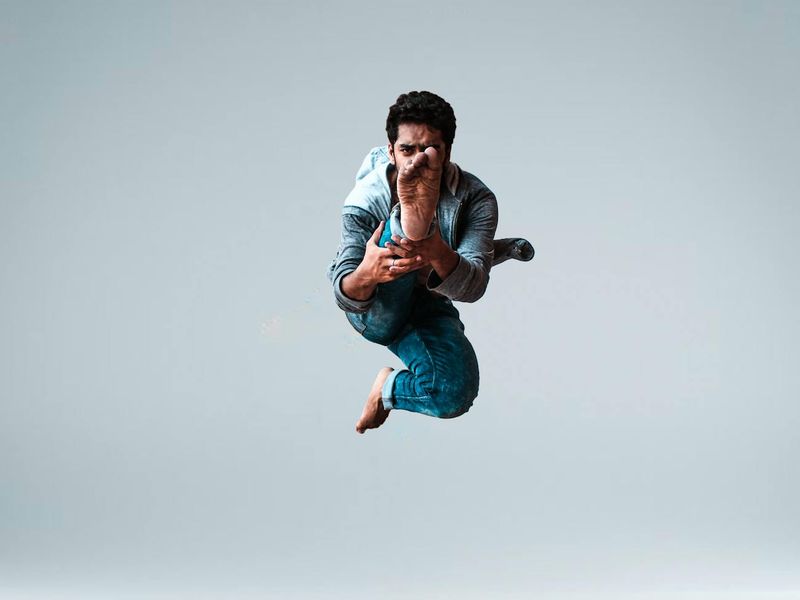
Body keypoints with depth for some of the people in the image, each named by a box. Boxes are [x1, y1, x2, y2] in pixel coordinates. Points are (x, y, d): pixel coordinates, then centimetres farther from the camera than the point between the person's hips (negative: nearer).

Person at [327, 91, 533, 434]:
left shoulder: (476, 199, -18)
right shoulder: (365, 201, -20)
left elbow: (471, 288, -30)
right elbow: (346, 298, -28)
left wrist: (437, 253, -53)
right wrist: (365, 275, -53)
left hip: (427, 306, 2)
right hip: (374, 311, -2)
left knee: (453, 396, -26)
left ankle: (389, 388, 1)